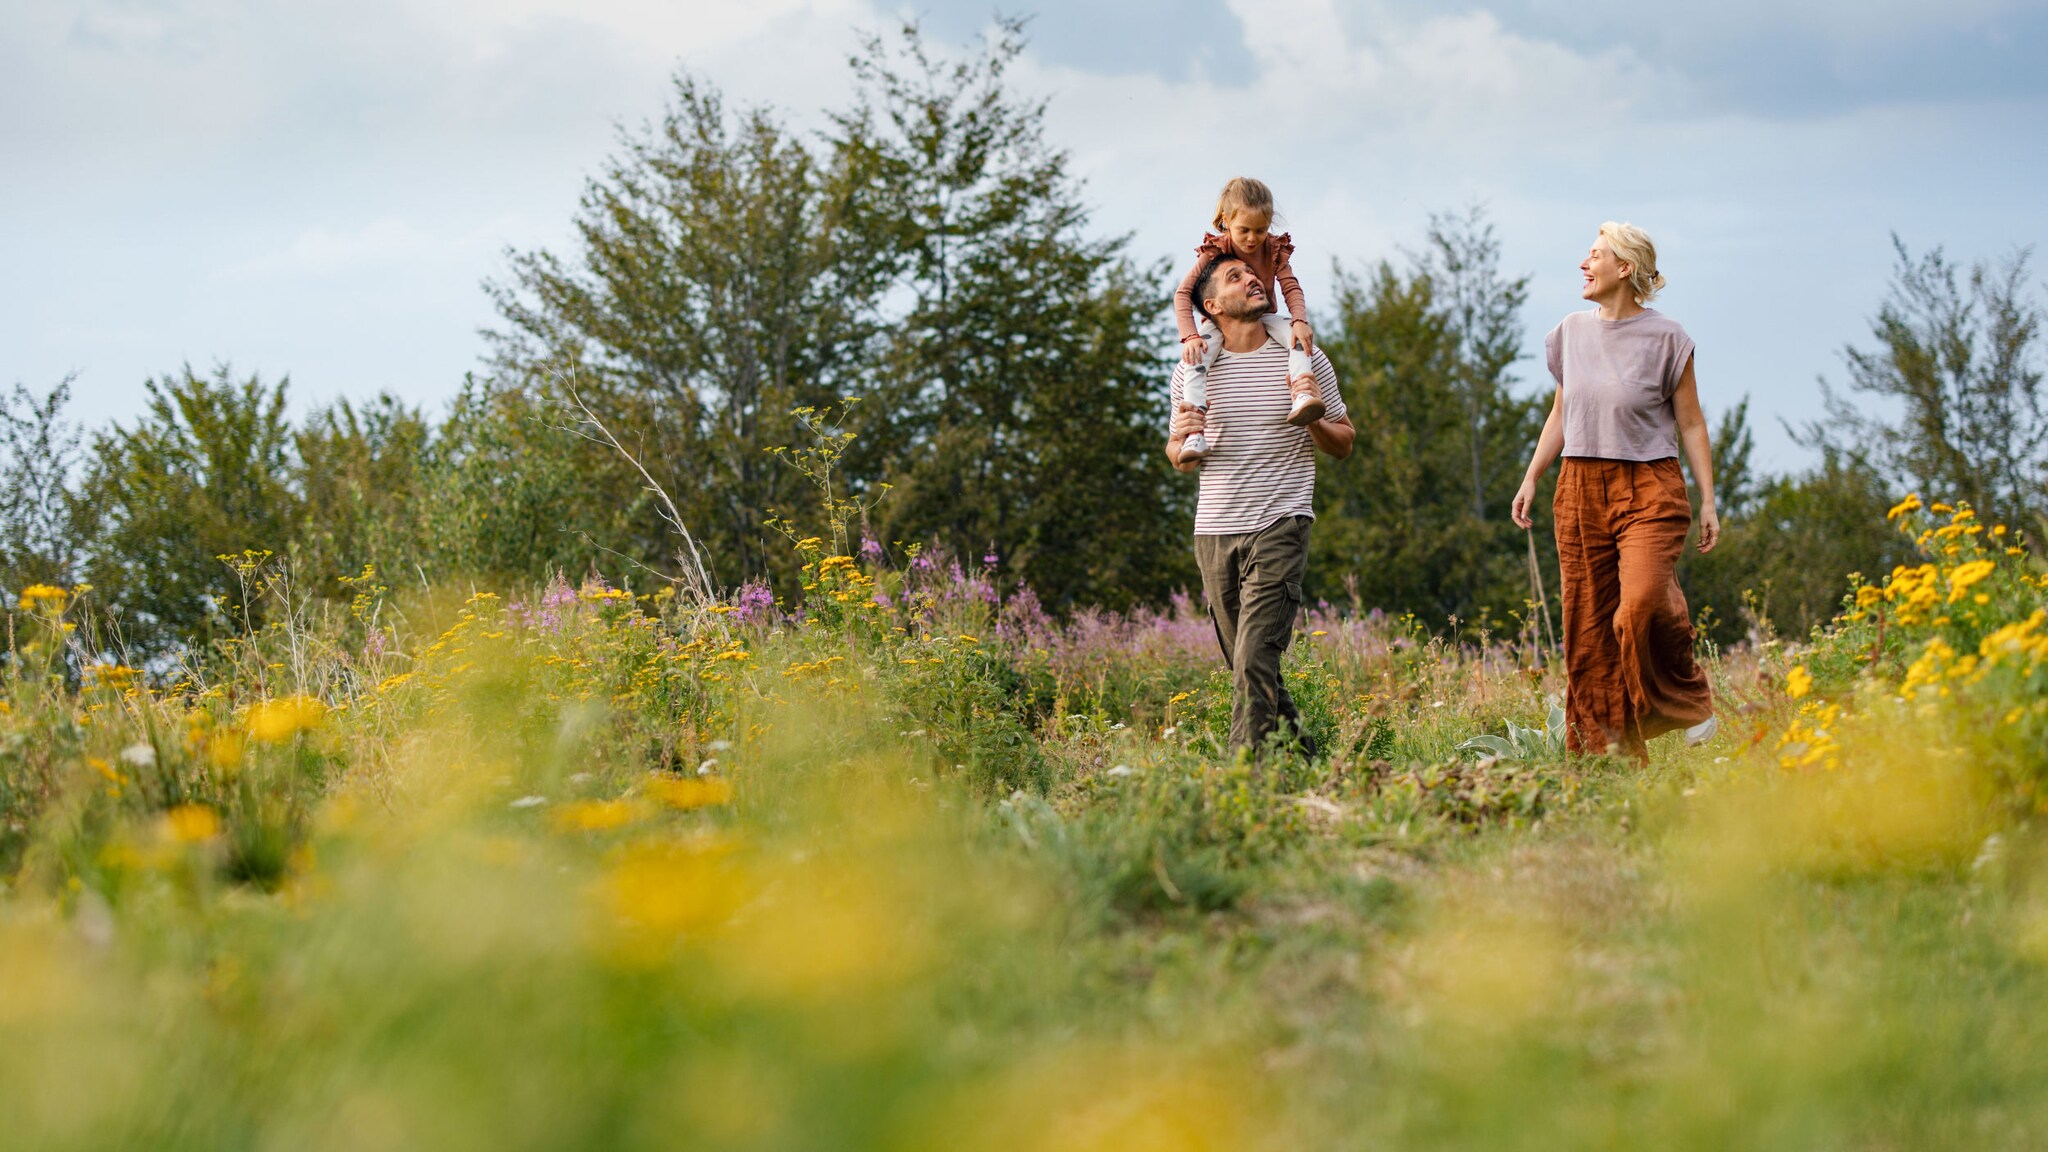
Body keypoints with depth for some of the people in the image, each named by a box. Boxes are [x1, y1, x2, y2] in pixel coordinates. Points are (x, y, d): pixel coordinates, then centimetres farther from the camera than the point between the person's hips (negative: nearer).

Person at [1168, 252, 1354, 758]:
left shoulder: (1304, 358, 2)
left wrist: (1313, 420, -11)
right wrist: (1182, 438, -7)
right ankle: (1299, 751, 25)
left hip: (1279, 525, -4)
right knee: (1246, 664, 9)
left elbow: (1343, 444, 10)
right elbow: (1178, 457, 17)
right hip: (1214, 531, 4)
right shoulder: (1191, 370, 7)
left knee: (1254, 661, -17)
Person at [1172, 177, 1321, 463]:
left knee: (1298, 335, -30)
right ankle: (1195, 434, -41)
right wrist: (1189, 335, -31)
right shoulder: (1214, 251, -15)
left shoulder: (1275, 249, -8)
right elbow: (1183, 292, -17)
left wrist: (1300, 321, -31)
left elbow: (1291, 288, -9)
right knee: (1195, 357, -34)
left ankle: (1302, 396, -45)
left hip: (1263, 317, 2)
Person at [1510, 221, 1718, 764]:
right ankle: (1602, 752, 6)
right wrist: (1531, 478, 15)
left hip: (1649, 486, -5)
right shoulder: (1572, 332, 10)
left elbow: (1691, 424, 1)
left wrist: (1708, 500, -2)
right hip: (1581, 488, 5)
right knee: (1586, 623, 0)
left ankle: (1689, 700, 0)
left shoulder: (1665, 338, -3)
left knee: (1644, 603, -25)